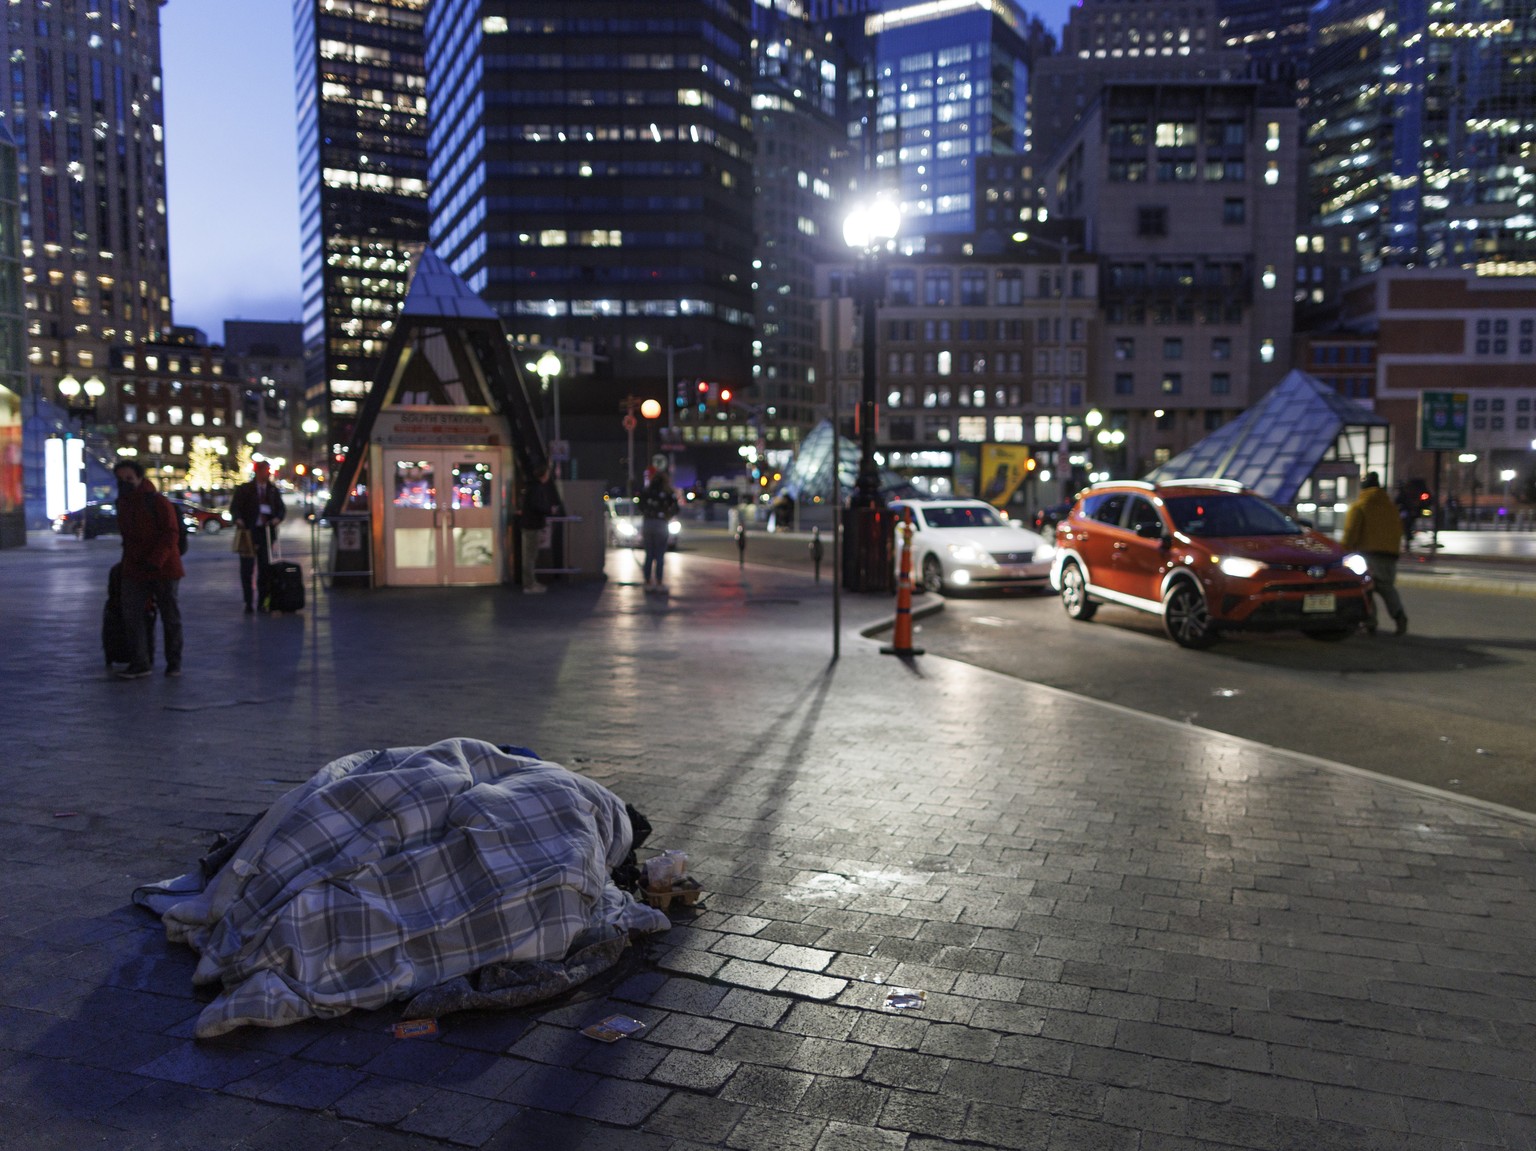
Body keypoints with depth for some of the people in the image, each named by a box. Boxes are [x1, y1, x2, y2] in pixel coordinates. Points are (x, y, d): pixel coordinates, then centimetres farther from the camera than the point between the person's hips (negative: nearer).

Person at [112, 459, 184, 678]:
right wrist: (129, 559, 14)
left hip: (163, 569, -6)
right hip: (134, 570, 6)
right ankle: (140, 663, 3)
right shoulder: (122, 503, 10)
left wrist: (155, 560, -24)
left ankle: (174, 662, 16)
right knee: (132, 615, -2)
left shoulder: (158, 502, -11)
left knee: (170, 616, 4)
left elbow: (171, 534, -16)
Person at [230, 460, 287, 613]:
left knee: (265, 568, 3)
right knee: (247, 569, -1)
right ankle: (248, 603, 5)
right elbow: (234, 507, 0)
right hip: (248, 532, -2)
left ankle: (262, 602, 11)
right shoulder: (244, 489, 2)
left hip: (266, 532, 3)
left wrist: (276, 519, -6)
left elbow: (281, 509, 14)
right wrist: (239, 520, -19)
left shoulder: (273, 490, 10)